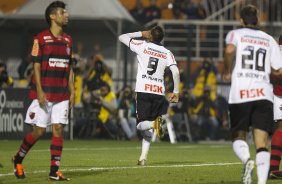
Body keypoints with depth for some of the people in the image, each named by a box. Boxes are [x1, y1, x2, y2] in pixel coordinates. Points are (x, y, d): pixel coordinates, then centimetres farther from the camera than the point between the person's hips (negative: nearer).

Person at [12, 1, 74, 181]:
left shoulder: (68, 40, 12)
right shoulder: (41, 38, -5)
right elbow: (36, 66, -8)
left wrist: (72, 91, 9)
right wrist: (40, 91, -15)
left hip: (62, 94, 5)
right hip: (44, 94, -5)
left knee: (58, 129, -3)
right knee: (39, 131, -3)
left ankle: (54, 171, -1)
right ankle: (18, 159, 20)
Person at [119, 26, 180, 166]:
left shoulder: (142, 46, 5)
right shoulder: (167, 53, 10)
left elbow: (122, 37, 15)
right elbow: (176, 72, -2)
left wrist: (141, 34, 22)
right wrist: (176, 91, 4)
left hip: (143, 90, -3)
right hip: (159, 91, 3)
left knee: (142, 124, -2)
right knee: (147, 128, 11)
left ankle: (155, 122, -33)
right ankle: (143, 157, 5)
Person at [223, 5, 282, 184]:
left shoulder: (236, 34, 9)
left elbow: (230, 50, -15)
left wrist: (227, 71, 1)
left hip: (240, 95, -1)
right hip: (263, 94, 1)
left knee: (239, 136, 14)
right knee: (262, 144, -2)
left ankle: (247, 160, -17)